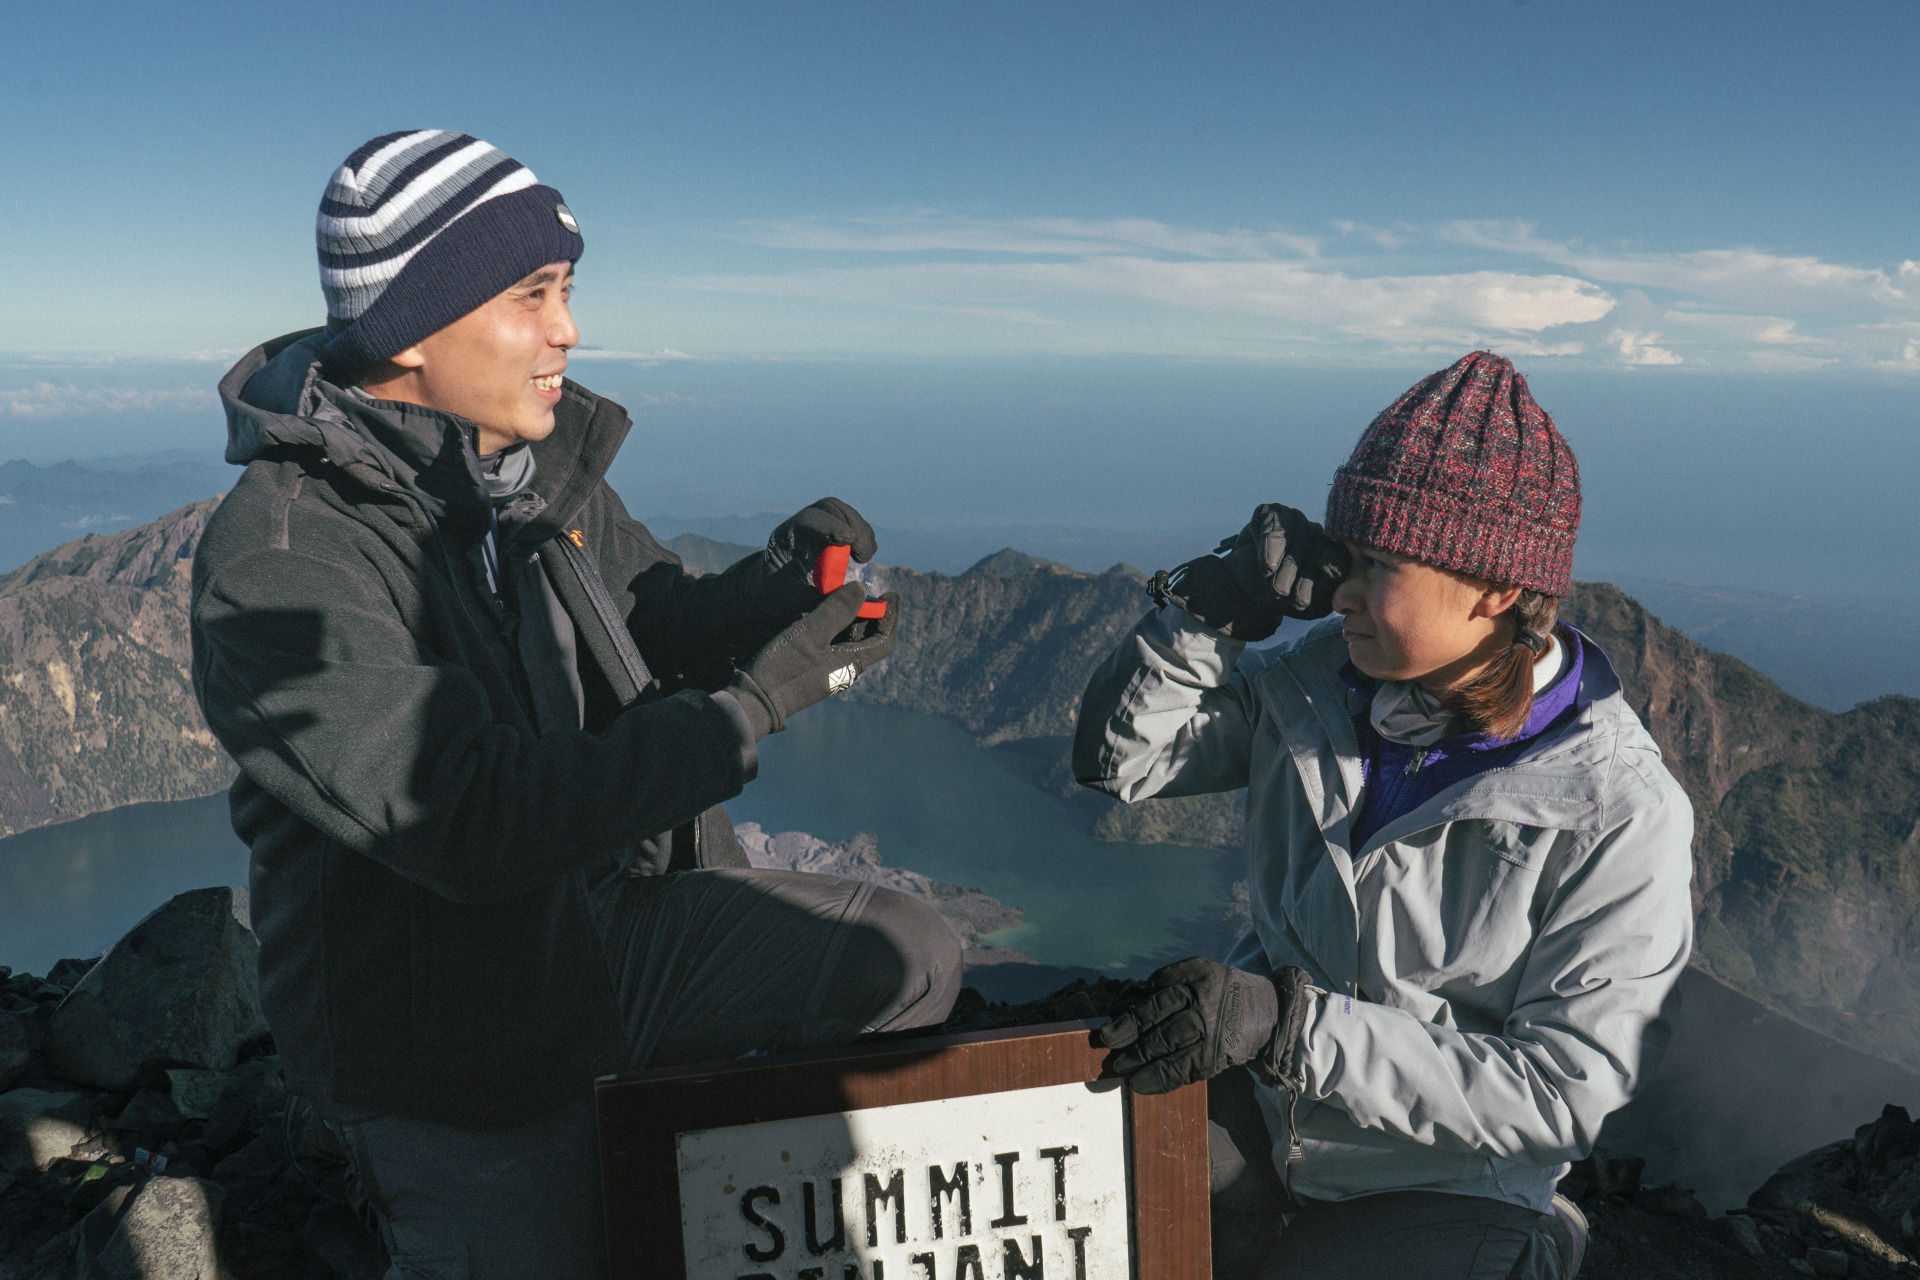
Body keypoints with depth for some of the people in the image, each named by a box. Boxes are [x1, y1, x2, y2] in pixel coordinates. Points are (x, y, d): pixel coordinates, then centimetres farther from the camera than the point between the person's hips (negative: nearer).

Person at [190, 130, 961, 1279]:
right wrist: (755, 701, -31)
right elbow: (471, 819, -33)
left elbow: (659, 627, 8)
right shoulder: (277, 558, -25)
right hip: (462, 1062, -6)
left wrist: (781, 577, -14)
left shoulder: (540, 466, -1)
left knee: (912, 962, -1)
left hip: (614, 926, 6)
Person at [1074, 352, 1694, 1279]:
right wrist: (1211, 607, -17)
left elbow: (1561, 1095, -19)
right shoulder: (1316, 679, -5)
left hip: (1440, 1191, -3)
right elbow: (1117, 756, 1)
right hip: (1252, 1114, 3)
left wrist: (1292, 1023, -29)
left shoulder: (1621, 814, -18)